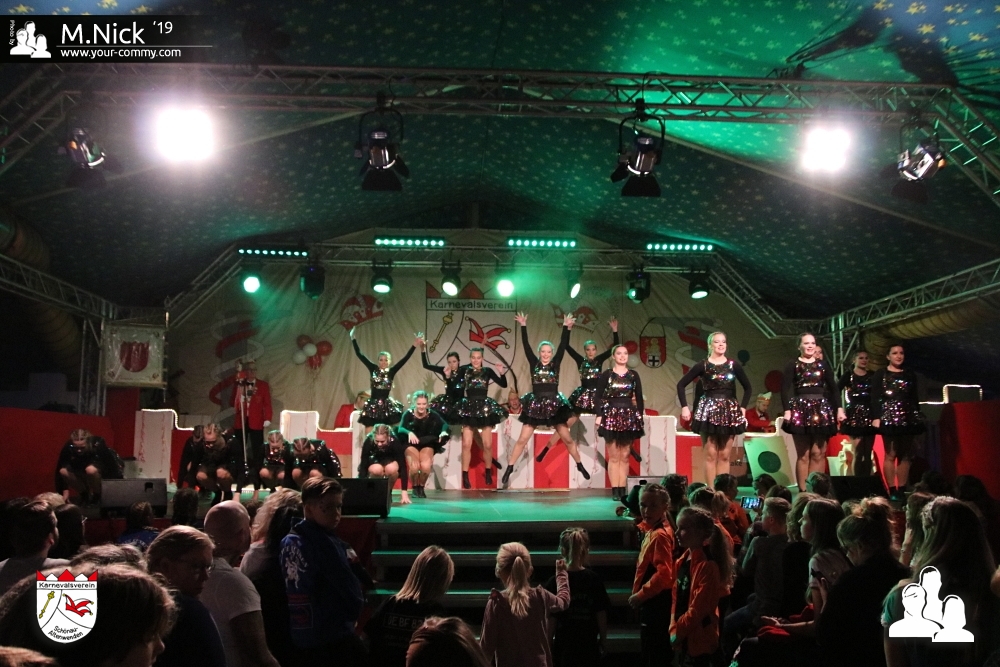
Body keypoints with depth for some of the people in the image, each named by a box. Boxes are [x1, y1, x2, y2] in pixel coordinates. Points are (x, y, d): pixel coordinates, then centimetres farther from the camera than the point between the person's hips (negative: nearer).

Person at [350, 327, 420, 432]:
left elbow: (405, 359, -4)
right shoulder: (373, 369, 3)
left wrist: (414, 346, -11)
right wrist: (353, 339, 4)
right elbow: (360, 355, 4)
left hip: (387, 406, 0)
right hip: (373, 405, 0)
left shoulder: (391, 371, 1)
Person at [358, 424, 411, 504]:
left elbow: (403, 467, -32)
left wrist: (404, 492, -36)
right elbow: (363, 466, -28)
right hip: (374, 460, 0)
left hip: (390, 461, 0)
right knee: (377, 469, -36)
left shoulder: (395, 442, -33)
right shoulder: (369, 441, -31)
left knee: (391, 468, -36)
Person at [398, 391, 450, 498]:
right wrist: (409, 433, -46)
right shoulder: (408, 414, -12)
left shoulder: (432, 414, -9)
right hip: (411, 445, -1)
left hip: (427, 445, 1)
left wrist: (443, 432, -42)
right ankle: (415, 488, 6)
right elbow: (400, 429, -24)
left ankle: (421, 487, 8)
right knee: (414, 467, -25)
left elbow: (444, 424, -19)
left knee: (426, 467, -23)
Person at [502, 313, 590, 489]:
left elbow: (563, 346, -4)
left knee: (567, 438, 9)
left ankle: (580, 465, 24)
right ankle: (509, 468, 5)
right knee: (522, 439, -1)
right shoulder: (534, 364, 1)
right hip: (535, 405, -1)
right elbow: (526, 346, -4)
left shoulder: (556, 364, 2)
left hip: (554, 405, 1)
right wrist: (523, 326, -9)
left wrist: (566, 327, -8)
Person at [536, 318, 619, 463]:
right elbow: (567, 346, -4)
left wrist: (614, 331, -13)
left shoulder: (600, 360, 3)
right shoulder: (580, 360, 2)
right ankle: (544, 451, 4)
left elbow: (614, 347, -3)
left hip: (597, 396, 0)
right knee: (565, 423, 1)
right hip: (581, 396, 0)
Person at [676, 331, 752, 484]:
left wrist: (743, 407, 5)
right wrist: (684, 406, -6)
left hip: (729, 411, 2)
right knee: (710, 455, -2)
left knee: (724, 456, 5)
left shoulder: (733, 365, 5)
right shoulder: (702, 365, -1)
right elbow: (681, 385, 1)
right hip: (709, 410, -2)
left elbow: (748, 388, 14)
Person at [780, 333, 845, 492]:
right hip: (801, 409, -3)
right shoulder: (793, 365, 3)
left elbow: (833, 388, 12)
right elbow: (785, 389, -4)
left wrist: (839, 408, 2)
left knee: (819, 454, 3)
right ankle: (803, 491, 2)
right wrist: (787, 410, -15)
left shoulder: (823, 364, 12)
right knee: (803, 455, -1)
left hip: (821, 409, 3)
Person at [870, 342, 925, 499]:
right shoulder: (880, 374, 3)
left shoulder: (910, 375, 15)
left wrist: (918, 417, 9)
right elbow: (875, 398, -4)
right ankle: (892, 491, -5)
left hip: (908, 417, 4)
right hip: (889, 417, -4)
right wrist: (876, 417, -13)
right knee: (890, 455, -7)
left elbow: (914, 398, 15)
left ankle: (902, 490, 6)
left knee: (906, 455, 3)